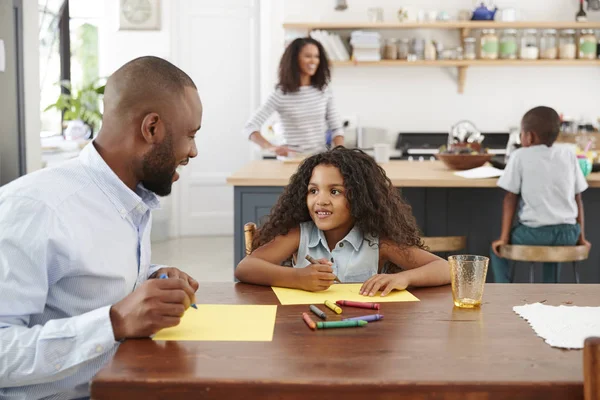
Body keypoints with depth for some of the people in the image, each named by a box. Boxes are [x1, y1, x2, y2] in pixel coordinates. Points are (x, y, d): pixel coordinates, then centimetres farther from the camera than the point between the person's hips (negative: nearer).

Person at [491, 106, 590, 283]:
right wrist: (580, 236, 18)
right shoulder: (569, 155, 9)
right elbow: (577, 198, 11)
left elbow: (511, 199, -1)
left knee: (497, 248, 24)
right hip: (567, 233, 4)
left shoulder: (520, 156, -1)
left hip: (535, 232, -4)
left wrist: (504, 238, 2)